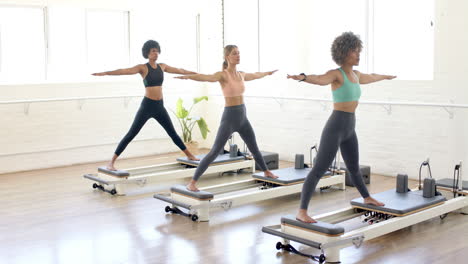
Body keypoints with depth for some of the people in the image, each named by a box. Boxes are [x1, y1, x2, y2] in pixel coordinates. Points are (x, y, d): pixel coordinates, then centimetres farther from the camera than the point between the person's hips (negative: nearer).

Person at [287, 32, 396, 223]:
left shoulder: (355, 74, 13)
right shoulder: (336, 74, -13)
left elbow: (371, 77, 37)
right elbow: (319, 79, -36)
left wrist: (386, 77, 56)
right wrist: (302, 77, -58)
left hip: (349, 128, 8)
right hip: (335, 127, -8)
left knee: (354, 168, 27)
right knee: (319, 170, -11)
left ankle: (367, 198, 48)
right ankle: (302, 212, -11)